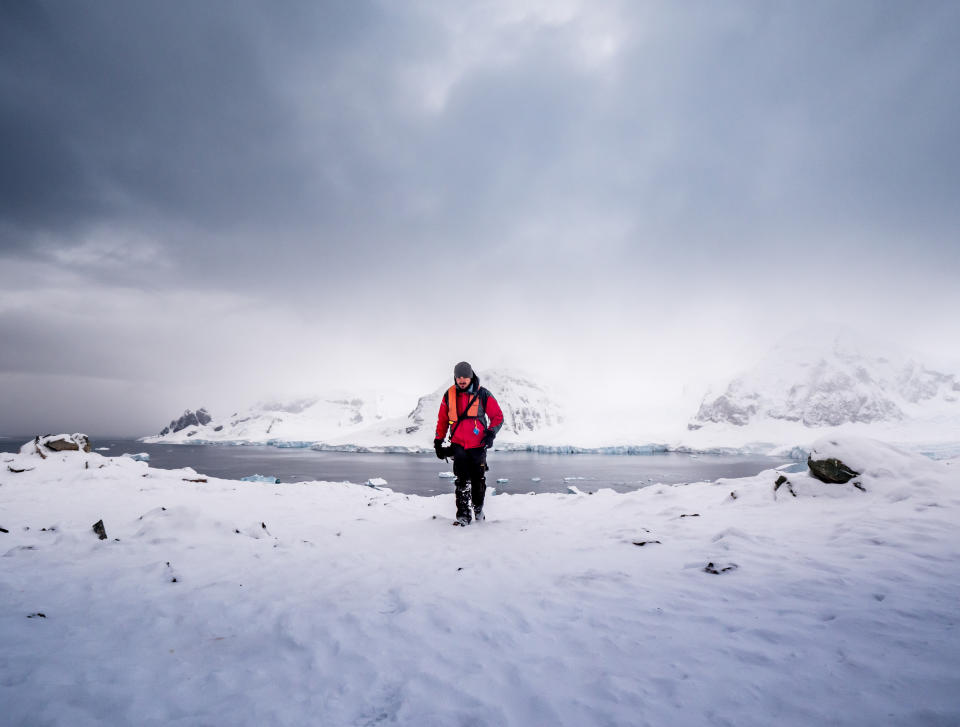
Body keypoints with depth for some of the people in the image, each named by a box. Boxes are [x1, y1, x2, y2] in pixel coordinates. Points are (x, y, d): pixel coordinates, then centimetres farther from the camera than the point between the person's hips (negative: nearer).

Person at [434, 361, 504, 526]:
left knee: (478, 480, 8)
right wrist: (438, 441, 10)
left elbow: (497, 416, 0)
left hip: (478, 445, -1)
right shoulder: (449, 395, 1)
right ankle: (463, 515, -4)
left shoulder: (483, 394, -6)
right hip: (458, 444, 1)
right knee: (462, 481, -9)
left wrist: (491, 433, -15)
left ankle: (478, 507, 32)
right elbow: (442, 420, 11)